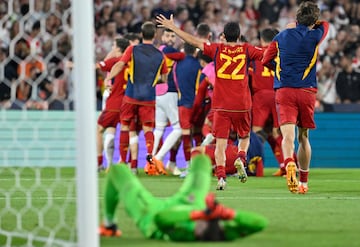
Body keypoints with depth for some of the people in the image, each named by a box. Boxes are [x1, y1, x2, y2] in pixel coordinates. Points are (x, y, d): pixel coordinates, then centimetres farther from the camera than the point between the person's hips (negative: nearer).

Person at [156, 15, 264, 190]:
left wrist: (172, 27, 6)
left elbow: (194, 42, -1)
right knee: (244, 137, 19)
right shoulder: (246, 50, 1)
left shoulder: (217, 49, -1)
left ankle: (221, 176, -16)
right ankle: (241, 158, -10)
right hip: (242, 104, 1)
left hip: (221, 105, -1)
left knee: (220, 143, -2)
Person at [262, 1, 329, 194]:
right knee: (303, 137, 15)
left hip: (283, 91, 0)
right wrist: (308, 25, 34)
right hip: (307, 91, 0)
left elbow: (265, 60, 17)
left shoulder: (281, 37, 7)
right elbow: (324, 24, 28)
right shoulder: (315, 36, 4)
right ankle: (303, 182, 20)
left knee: (288, 135, -15)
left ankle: (289, 163, -45)